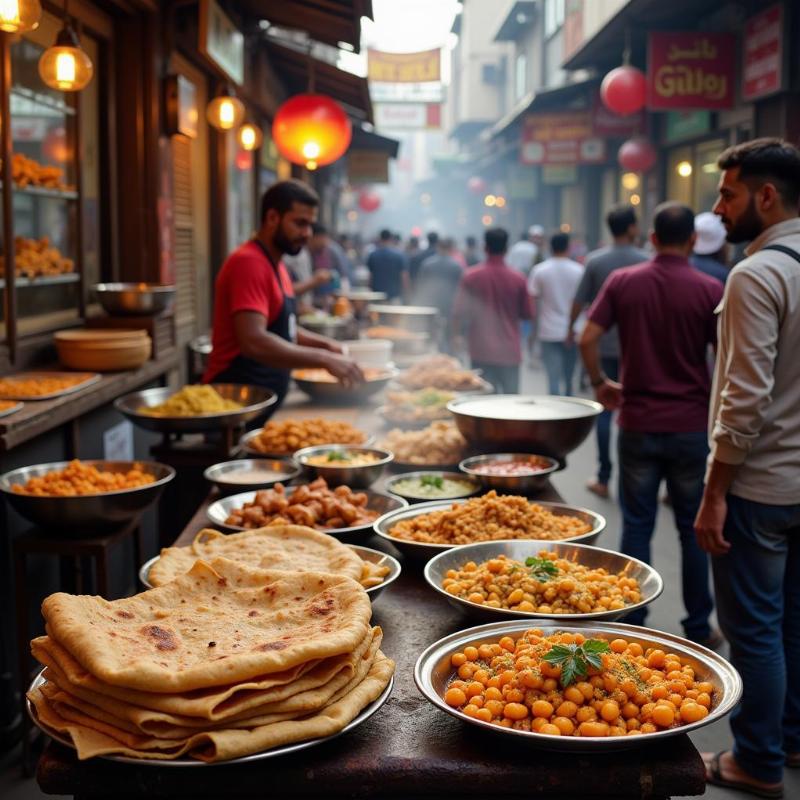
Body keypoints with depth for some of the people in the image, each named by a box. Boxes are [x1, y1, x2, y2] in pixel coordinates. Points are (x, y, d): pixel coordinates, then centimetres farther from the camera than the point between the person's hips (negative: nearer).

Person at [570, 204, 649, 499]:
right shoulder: (646, 261, -5)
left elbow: (579, 302, -1)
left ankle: (603, 479, 7)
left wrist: (570, 328, 16)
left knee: (605, 410, 6)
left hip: (604, 346, 0)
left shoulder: (595, 261, -3)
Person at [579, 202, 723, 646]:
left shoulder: (622, 281, -2)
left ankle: (632, 624, 16)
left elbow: (588, 338, -7)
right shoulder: (710, 289, -7)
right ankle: (698, 628, 20)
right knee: (694, 528, 11)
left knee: (637, 525, 10)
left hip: (637, 423, 1)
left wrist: (600, 383, 8)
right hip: (692, 425, -1)